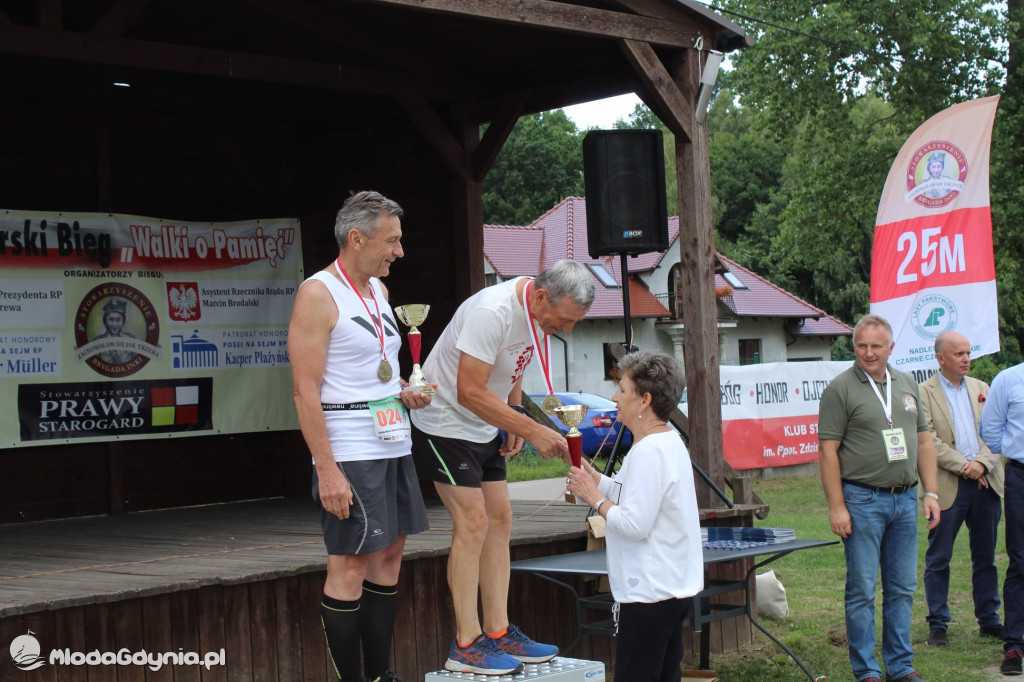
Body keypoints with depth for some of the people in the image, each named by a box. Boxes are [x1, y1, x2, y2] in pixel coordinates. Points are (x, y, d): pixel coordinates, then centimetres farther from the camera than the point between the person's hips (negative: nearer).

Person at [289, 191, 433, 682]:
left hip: (394, 444, 9)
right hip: (349, 453, -9)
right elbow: (306, 392, -16)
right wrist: (327, 470, -21)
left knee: (389, 556, 11)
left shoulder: (377, 290, 14)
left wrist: (403, 394, 7)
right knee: (350, 567, -5)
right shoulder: (318, 294, -12)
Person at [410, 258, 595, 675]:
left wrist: (515, 423, 4)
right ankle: (466, 645, -5)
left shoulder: (538, 312, -2)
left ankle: (499, 633, 13)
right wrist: (531, 430, -29)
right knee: (473, 523, -12)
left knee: (499, 519, 7)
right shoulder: (492, 312, -30)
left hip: (483, 429, 9)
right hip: (444, 424, -9)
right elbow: (470, 392, -30)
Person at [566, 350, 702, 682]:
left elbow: (634, 525, -24)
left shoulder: (648, 452, -19)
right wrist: (594, 477, 10)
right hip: (674, 588, 11)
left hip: (649, 593, -11)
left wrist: (594, 498, -11)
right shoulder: (670, 441, 13)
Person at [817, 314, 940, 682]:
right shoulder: (840, 389, -6)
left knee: (902, 588, 11)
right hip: (863, 501, -5)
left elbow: (923, 440, 16)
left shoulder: (907, 384, 12)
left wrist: (931, 493, 9)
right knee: (862, 589, 0)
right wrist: (836, 507, -14)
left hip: (905, 500, 6)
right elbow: (828, 451, -9)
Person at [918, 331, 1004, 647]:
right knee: (938, 560, 2)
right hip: (948, 487, -5)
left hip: (986, 483, 5)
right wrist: (964, 466, -15)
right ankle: (937, 624, 11)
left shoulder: (981, 388, 14)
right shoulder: (923, 393, -3)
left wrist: (982, 463, -10)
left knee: (986, 558, 12)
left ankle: (989, 621, 21)